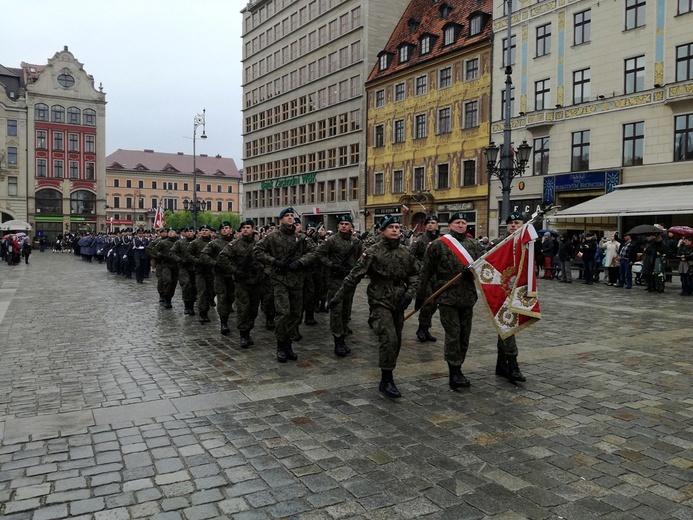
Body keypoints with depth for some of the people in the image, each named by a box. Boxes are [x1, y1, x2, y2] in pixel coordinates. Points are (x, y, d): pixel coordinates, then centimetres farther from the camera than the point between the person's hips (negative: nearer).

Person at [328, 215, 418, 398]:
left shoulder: (405, 251, 6)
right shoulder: (373, 252, -10)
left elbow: (415, 274, 16)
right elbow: (355, 275, -11)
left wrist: (410, 292, -1)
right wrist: (338, 296, -11)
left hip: (398, 302, 6)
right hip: (380, 302, -6)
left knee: (396, 341, 12)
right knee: (389, 338, -17)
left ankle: (387, 374, 31)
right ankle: (386, 380, -6)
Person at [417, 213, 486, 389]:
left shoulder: (474, 244, 10)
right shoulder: (437, 245, -1)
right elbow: (426, 272, 1)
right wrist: (420, 295, 1)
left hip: (468, 296, 5)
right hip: (447, 297, -4)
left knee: (464, 334, 10)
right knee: (453, 333, -8)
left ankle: (457, 370, 24)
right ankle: (455, 373, 1)